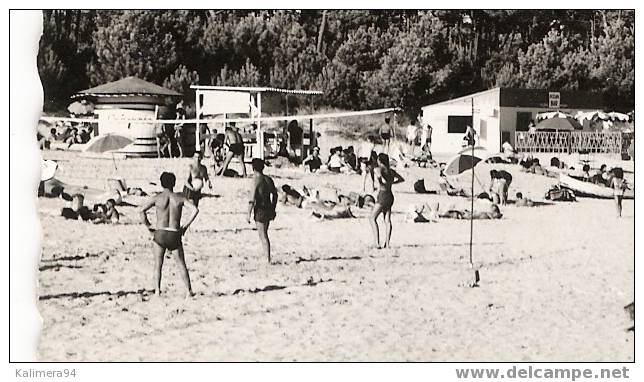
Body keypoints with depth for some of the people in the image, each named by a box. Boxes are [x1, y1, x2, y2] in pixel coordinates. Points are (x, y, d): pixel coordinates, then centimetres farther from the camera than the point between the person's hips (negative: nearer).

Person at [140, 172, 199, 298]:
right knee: (181, 265, 14)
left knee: (158, 265, 7)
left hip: (160, 234, -1)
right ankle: (189, 291, 13)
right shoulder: (180, 198, 3)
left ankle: (157, 291, -3)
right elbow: (195, 209, -7)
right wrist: (185, 226, 0)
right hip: (175, 235, 1)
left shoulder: (157, 198, -1)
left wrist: (148, 226, -1)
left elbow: (142, 210, -12)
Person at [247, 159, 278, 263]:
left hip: (260, 210, -7)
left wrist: (249, 214, -13)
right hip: (269, 209, 7)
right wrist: (273, 209, 22)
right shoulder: (268, 179, 6)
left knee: (263, 236, -2)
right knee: (264, 234, 19)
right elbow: (275, 194, 13)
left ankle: (268, 260, -3)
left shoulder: (255, 181, -16)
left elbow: (252, 199, -19)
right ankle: (267, 257, 20)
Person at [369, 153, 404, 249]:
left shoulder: (378, 169, -6)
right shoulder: (391, 171, 13)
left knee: (372, 219, -1)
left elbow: (379, 176, -30)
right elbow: (401, 179, 24)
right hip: (390, 195, 7)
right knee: (387, 220, 7)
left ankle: (377, 242, -13)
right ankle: (387, 243, 3)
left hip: (382, 195, -7)